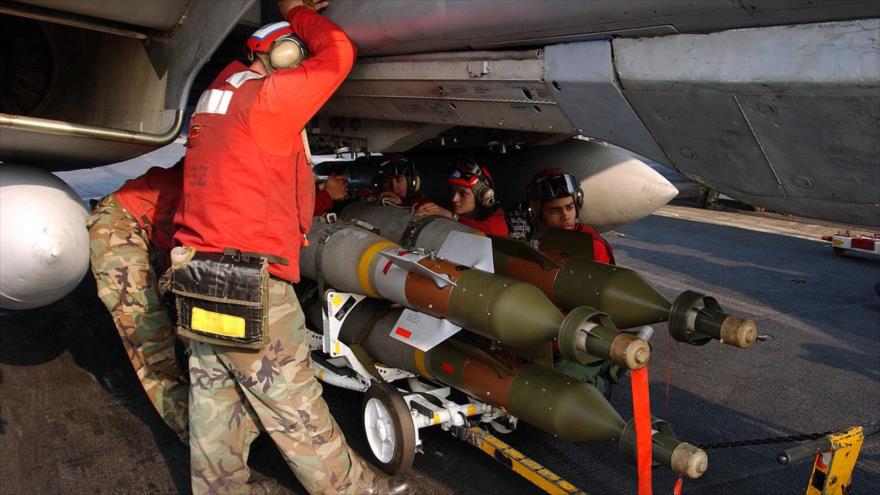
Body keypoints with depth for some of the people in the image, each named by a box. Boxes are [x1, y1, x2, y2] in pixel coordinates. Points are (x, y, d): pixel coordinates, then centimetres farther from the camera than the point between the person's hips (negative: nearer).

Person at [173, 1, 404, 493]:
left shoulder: (216, 97, 16)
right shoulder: (269, 95, -9)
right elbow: (338, 55, -2)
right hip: (252, 286, -9)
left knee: (214, 404, 13)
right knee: (295, 408, 2)